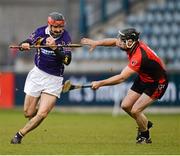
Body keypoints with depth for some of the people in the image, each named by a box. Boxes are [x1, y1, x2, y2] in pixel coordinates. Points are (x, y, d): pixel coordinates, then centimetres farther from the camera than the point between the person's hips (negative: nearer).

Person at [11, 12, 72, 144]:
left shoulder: (65, 37, -11)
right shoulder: (40, 32, -7)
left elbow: (67, 60, -19)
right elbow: (23, 45, -1)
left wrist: (55, 48, -33)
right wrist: (25, 45, -25)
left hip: (54, 79, -2)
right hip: (38, 74, 2)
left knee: (42, 114, -15)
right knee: (28, 113, 4)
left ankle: (19, 135, 0)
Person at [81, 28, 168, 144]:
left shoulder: (139, 56, -37)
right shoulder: (133, 44, -14)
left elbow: (121, 78, -39)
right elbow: (115, 41, 7)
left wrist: (100, 83, -35)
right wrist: (96, 43, -6)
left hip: (157, 84, -9)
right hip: (143, 78, 9)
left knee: (135, 110, -15)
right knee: (125, 106, 6)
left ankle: (145, 136, 10)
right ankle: (145, 124, 31)